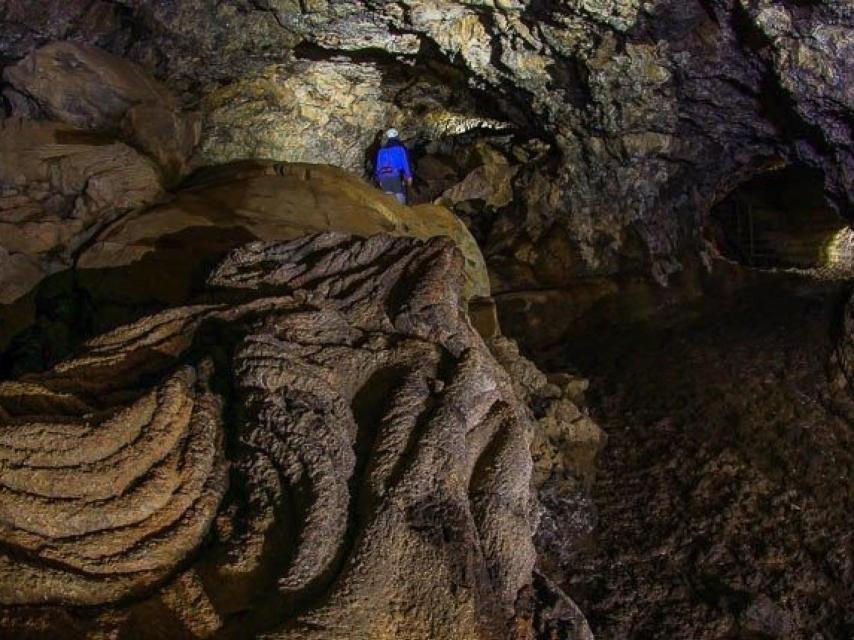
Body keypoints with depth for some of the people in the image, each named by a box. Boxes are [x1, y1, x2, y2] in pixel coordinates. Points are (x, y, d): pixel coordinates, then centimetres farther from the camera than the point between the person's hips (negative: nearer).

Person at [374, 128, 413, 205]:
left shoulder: (381, 150, 15)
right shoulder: (401, 148, 3)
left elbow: (378, 166, 16)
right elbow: (405, 162, -3)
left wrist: (379, 180, 21)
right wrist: (409, 176, 0)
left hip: (384, 178, 4)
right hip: (397, 177, -4)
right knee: (400, 197, -2)